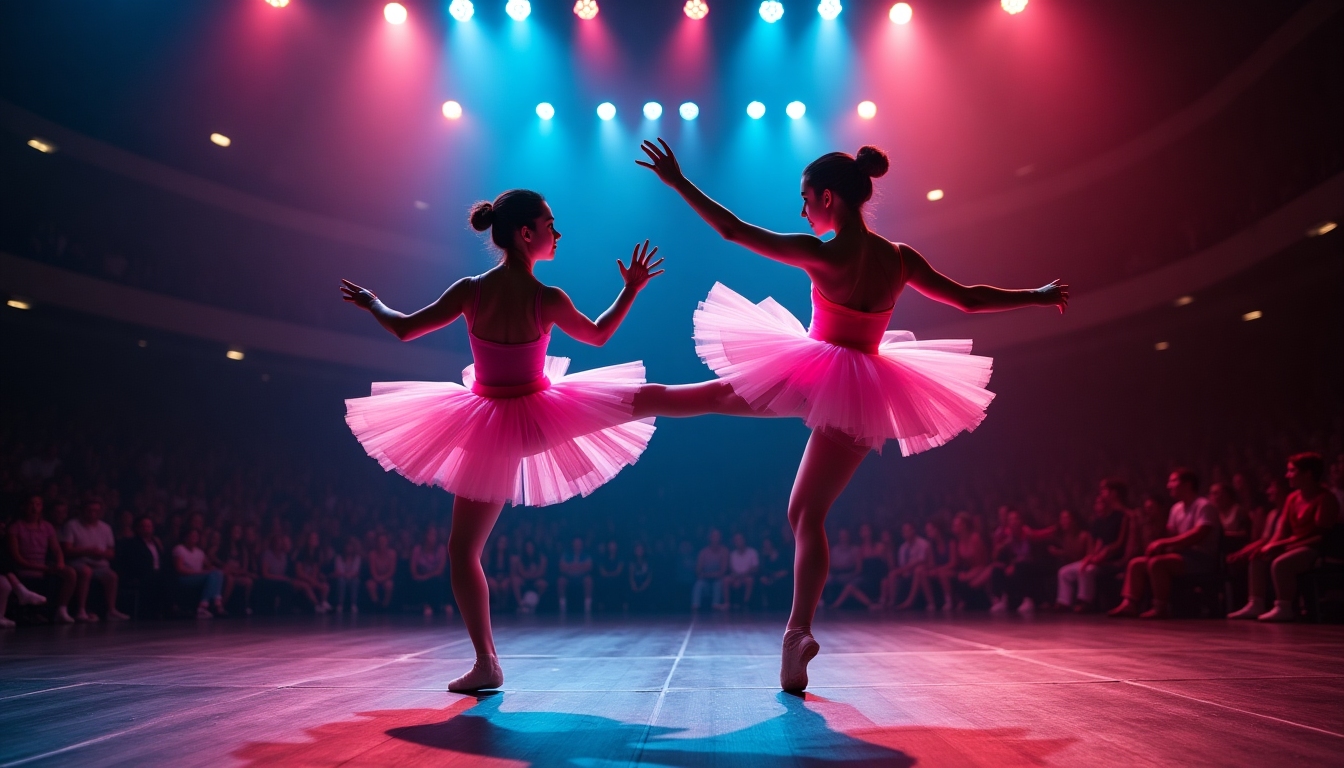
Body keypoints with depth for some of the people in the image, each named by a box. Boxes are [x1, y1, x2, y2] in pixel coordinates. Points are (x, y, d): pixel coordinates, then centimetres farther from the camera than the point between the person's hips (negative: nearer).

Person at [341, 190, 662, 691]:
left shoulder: (470, 291, -15)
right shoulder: (548, 300, -16)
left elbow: (404, 329, -5)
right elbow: (598, 335, 4)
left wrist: (371, 303, 16)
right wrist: (632, 288, 14)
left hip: (490, 430, 1)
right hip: (540, 418, 0)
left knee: (463, 551, 8)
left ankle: (487, 664, 8)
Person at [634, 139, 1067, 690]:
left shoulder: (821, 254, -14)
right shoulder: (900, 258, -2)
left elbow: (733, 230, -12)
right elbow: (968, 299, 8)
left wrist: (678, 182, -4)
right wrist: (1039, 296, 23)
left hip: (812, 375, -4)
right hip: (864, 394, 5)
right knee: (809, 516, 11)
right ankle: (798, 631, 13)